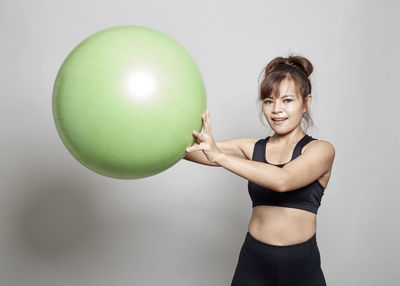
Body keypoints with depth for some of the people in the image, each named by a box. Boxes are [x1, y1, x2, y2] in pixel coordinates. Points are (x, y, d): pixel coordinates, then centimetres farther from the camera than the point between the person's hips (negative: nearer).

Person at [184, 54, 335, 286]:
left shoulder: (320, 150, -6)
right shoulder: (252, 148, 2)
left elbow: (283, 180, -27)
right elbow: (183, 146, -8)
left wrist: (219, 156, -34)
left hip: (302, 267, -2)